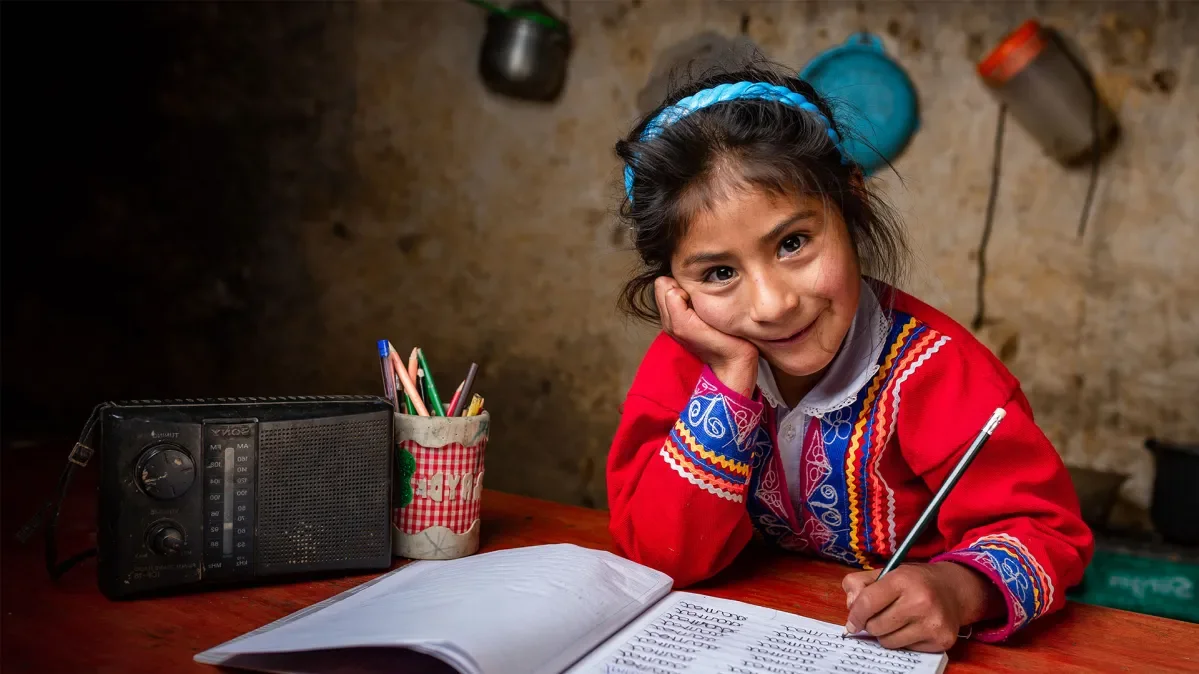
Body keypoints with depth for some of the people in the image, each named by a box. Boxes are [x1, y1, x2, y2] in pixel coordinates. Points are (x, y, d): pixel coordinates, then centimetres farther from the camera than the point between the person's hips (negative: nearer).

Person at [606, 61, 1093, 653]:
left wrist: (959, 590, -35)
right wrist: (730, 379, -25)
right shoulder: (686, 360, -12)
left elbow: (1044, 527, -14)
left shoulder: (930, 370, -20)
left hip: (901, 646, -1)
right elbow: (660, 555, -17)